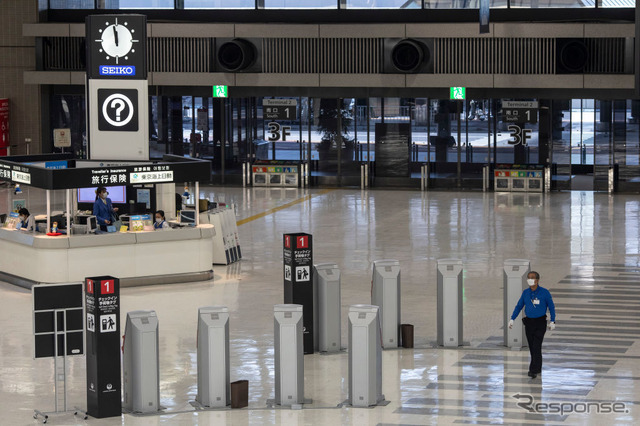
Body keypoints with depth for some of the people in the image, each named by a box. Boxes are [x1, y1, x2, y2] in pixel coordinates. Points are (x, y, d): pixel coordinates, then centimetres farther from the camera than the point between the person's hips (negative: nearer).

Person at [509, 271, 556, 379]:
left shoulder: (544, 292, -7)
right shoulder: (525, 293, 4)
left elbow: (551, 307, 0)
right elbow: (519, 306, 11)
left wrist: (552, 321, -5)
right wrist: (512, 319, 3)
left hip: (540, 323, -5)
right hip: (529, 323, 5)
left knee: (536, 346, -13)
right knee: (532, 347, 9)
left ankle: (533, 371, -16)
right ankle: (538, 368, 24)